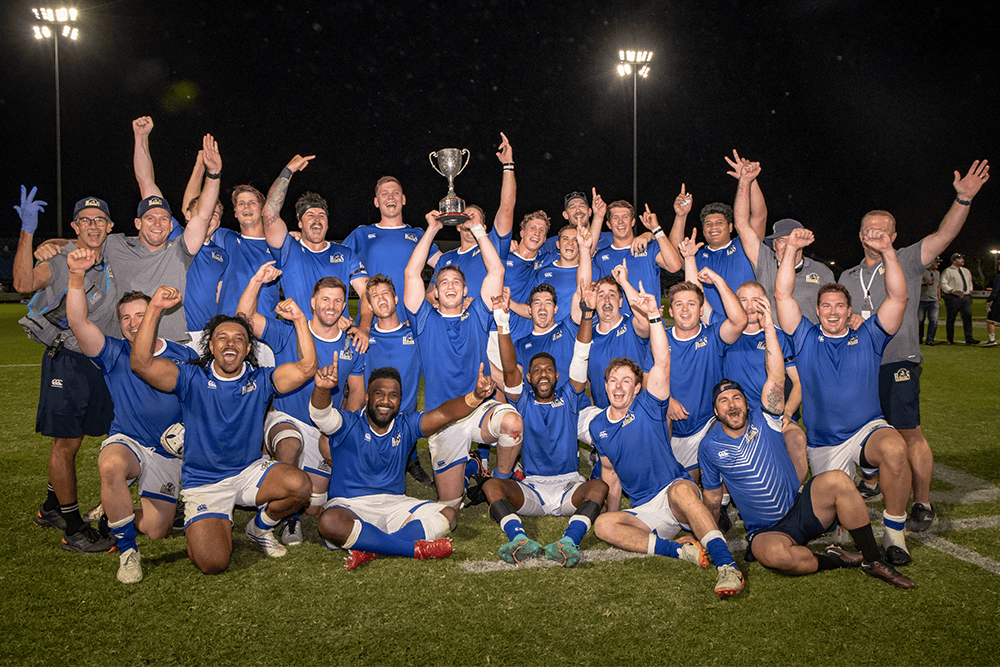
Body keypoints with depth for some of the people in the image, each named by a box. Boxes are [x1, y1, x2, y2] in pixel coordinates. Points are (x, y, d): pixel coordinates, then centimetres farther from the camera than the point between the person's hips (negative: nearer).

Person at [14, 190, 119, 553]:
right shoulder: (60, 262, -8)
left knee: (70, 440, 17)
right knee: (66, 443, -1)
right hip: (67, 362, -7)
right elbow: (23, 283, -27)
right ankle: (73, 529, 6)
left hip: (99, 361, 7)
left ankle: (51, 509, 34)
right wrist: (28, 232, -33)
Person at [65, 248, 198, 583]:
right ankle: (127, 551, -18)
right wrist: (77, 275, -29)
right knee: (111, 466, -39)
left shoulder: (183, 355, 1)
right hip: (127, 441, -1)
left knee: (155, 531, -3)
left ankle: (115, 511, 35)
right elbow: (78, 322, -16)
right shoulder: (114, 354, 0)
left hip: (169, 452, 1)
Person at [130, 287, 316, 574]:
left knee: (300, 485, -29)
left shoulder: (260, 380, -1)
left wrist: (300, 320, -22)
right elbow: (141, 363, -21)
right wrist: (155, 309, -28)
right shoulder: (191, 378, -6)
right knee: (212, 562, -21)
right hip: (203, 483, -2)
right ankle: (217, 527, 18)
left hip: (250, 471, 2)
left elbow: (306, 368, -15)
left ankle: (260, 527, 5)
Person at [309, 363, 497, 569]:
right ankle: (416, 549, -33)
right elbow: (321, 413, -24)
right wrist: (322, 389, -48)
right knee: (329, 522, -37)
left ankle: (370, 550, -30)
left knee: (447, 514, -17)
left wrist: (475, 396, -28)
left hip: (394, 505, 4)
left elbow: (444, 413, -8)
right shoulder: (348, 425, -2)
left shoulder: (406, 425, 7)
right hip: (349, 505, -4)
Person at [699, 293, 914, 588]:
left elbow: (776, 378, -17)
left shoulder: (762, 419, -1)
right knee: (775, 553, -38)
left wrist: (768, 324, -26)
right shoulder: (709, 447, 0)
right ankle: (836, 560, -9)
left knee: (837, 479, -29)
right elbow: (712, 497, 11)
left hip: (802, 508, 2)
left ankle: (874, 561, -14)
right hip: (767, 531, -2)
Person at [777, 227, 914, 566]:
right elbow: (782, 295, -5)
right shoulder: (806, 339, 5)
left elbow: (898, 297, -4)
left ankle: (894, 533, -18)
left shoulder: (867, 337, 6)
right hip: (823, 445, 1)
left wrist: (887, 251, -14)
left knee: (894, 447, -35)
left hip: (868, 430, -1)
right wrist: (791, 248, -11)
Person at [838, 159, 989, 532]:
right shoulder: (848, 277, 16)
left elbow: (943, 235, -12)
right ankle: (872, 481, 34)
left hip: (897, 364, -5)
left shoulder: (906, 263, 2)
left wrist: (964, 198, -26)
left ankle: (922, 504, 3)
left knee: (909, 433, -6)